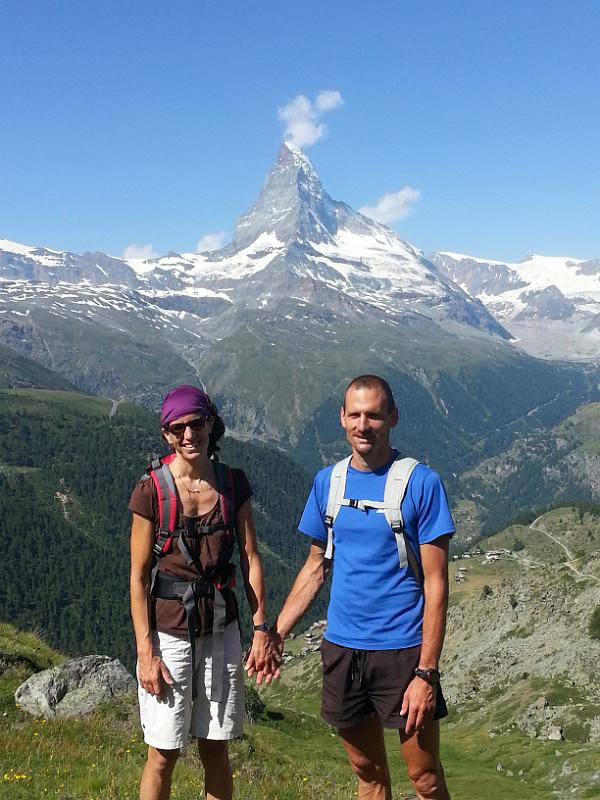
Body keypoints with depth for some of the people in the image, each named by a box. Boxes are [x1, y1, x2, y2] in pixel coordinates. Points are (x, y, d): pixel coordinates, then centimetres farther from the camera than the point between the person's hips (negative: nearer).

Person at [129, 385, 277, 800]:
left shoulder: (233, 483, 0)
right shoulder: (152, 490, -10)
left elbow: (251, 558, 4)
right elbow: (138, 576, -7)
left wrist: (262, 629, 1)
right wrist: (145, 652, -9)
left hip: (221, 629, 3)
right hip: (169, 631, -3)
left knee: (216, 750, 13)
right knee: (164, 755, 5)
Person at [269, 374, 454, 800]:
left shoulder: (421, 483, -11)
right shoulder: (328, 481, 4)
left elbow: (436, 584, -11)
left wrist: (426, 673, -15)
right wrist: (275, 634, 7)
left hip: (402, 650, -4)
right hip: (342, 648, 4)